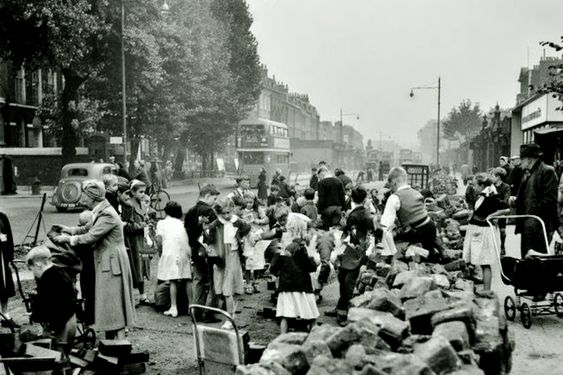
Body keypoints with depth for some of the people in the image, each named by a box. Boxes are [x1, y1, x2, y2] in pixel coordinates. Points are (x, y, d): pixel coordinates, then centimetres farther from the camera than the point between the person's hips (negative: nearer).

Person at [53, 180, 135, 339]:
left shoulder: (107, 215, -21)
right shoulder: (101, 213, 10)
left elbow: (90, 237, -23)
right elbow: (87, 229, 20)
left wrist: (68, 239, -12)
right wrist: (68, 229, 9)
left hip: (112, 264, -10)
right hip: (105, 264, 10)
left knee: (113, 304, -4)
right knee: (108, 303, 14)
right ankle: (110, 342, 22)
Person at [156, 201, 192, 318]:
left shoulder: (162, 223, 12)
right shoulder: (181, 223, 23)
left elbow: (159, 239, 1)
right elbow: (188, 238, 12)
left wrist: (161, 249, 16)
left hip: (171, 252, -3)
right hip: (185, 252, 3)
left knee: (173, 280, -3)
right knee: (187, 280, 9)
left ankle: (174, 308, -5)